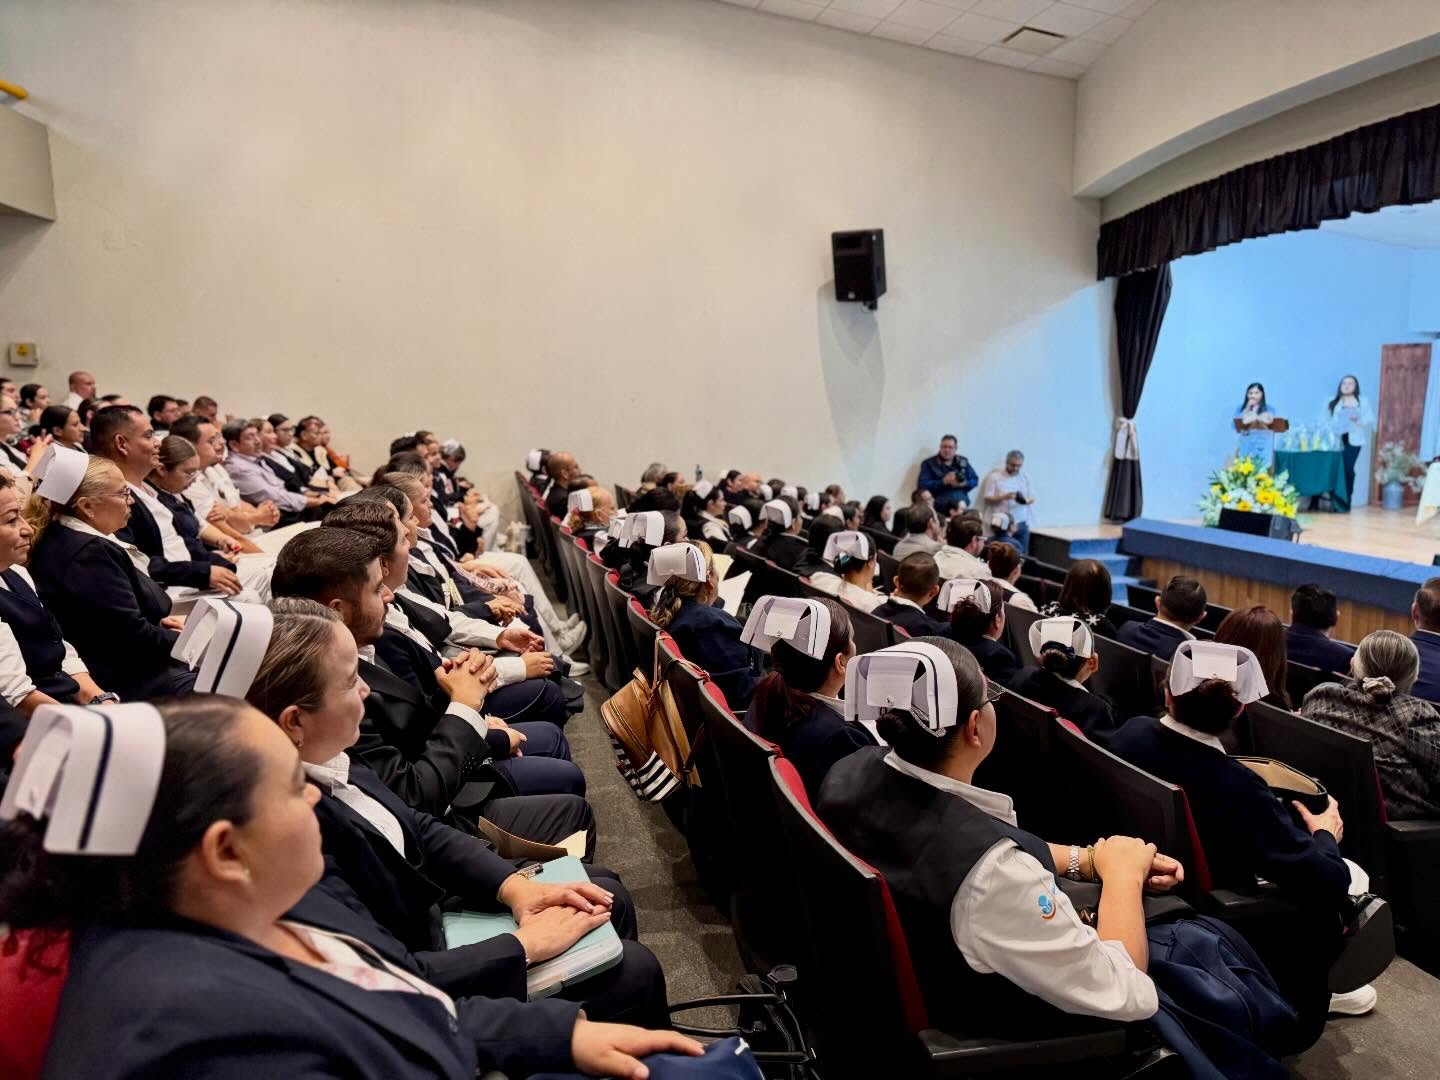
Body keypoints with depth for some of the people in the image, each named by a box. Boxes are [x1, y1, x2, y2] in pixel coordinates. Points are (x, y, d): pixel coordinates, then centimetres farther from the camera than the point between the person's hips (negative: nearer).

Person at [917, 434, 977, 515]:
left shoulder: (962, 462, 18)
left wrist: (963, 483, -5)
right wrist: (943, 482, -13)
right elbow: (923, 485, -5)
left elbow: (975, 480, 16)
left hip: (962, 502, 3)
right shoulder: (929, 463, 5)